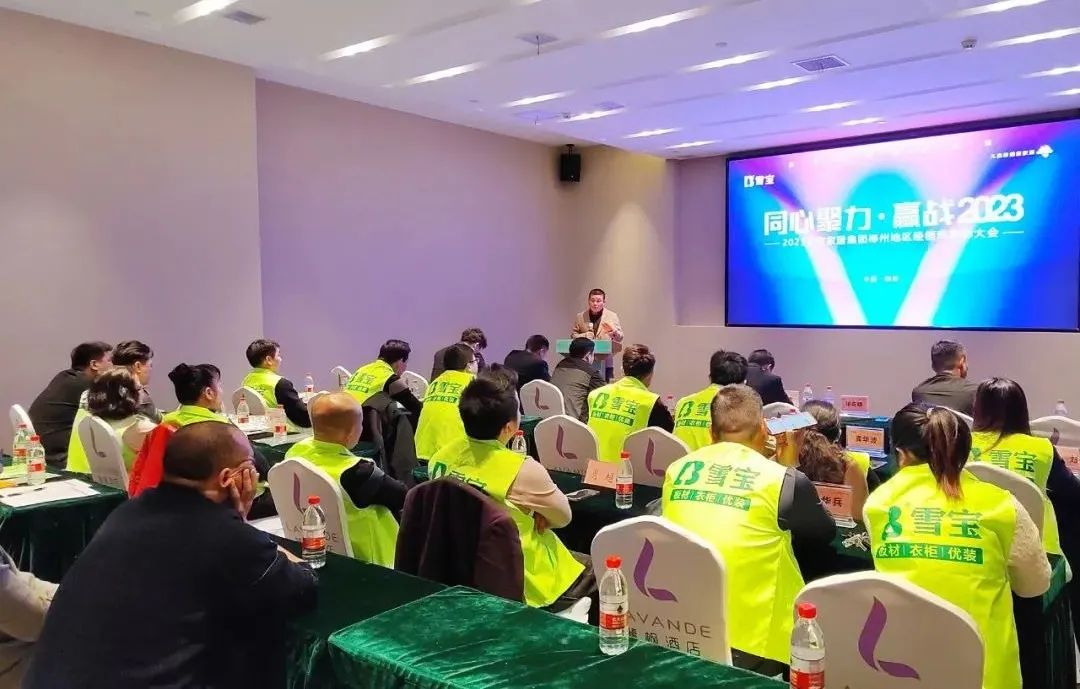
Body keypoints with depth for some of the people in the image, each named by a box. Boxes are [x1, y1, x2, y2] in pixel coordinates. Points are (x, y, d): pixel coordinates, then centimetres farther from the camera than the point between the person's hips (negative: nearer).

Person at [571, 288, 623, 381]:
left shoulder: (612, 316, 2)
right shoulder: (580, 317, 7)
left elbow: (620, 338, -3)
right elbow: (573, 334, 12)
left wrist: (613, 331, -26)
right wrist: (583, 337, -9)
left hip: (606, 363, -1)